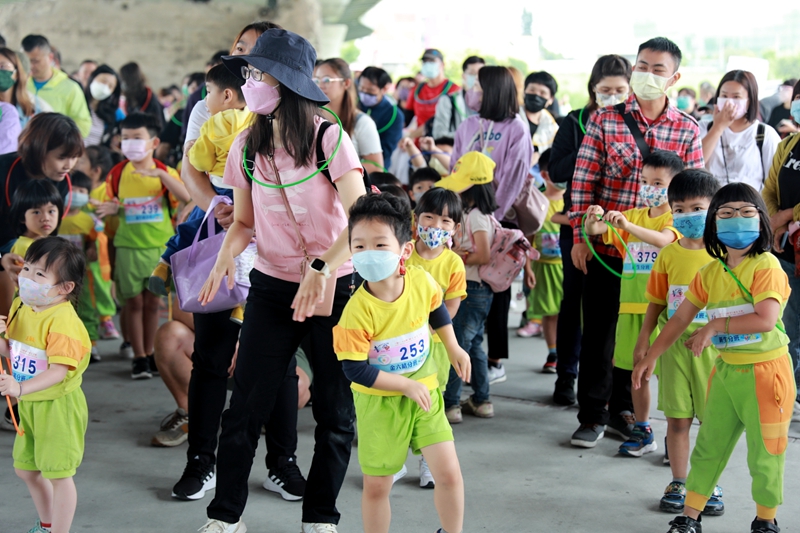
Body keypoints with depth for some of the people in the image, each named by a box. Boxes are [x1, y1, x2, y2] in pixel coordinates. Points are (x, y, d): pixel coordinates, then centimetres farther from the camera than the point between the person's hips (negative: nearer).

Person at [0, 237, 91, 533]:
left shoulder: (62, 320, -24)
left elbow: (59, 371, -30)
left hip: (58, 405, -9)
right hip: (29, 405, 9)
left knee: (58, 473, 0)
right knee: (25, 469, 22)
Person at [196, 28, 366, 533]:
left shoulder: (329, 138, -14)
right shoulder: (247, 147, 1)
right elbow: (244, 221, 10)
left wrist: (323, 270, -36)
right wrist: (227, 256, -12)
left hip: (334, 286, -3)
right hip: (272, 286, 4)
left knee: (335, 410, 3)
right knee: (245, 406, 1)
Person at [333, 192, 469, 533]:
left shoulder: (422, 281, -14)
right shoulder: (358, 310, -26)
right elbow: (355, 369, -22)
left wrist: (454, 349, 18)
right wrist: (407, 386, -19)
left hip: (424, 392, 3)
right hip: (379, 402, -3)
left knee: (449, 474, -2)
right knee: (376, 486, 7)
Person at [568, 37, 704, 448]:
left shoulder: (687, 131, 2)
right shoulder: (604, 120, -2)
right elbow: (584, 182, -2)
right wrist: (579, 237, -6)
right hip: (605, 245, -1)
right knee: (598, 330, 5)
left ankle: (624, 409, 26)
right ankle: (592, 414, 17)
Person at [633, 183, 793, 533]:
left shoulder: (766, 266, -13)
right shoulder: (710, 272, 6)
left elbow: (766, 320, -24)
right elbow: (681, 318, 12)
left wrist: (714, 326, -19)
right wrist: (651, 357, 11)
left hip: (764, 371, -6)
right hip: (725, 370, 6)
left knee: (764, 454, 5)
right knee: (708, 447, 12)